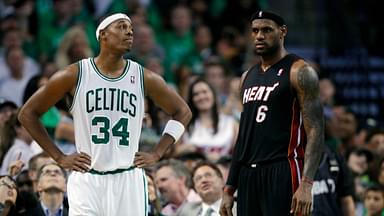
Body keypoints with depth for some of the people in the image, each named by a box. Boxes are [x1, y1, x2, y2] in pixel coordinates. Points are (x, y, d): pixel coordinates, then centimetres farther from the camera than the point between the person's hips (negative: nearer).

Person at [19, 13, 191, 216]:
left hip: (129, 181, 2)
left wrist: (156, 154, 6)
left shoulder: (144, 78, 4)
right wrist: (59, 157, 1)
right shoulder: (75, 75, -2)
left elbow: (182, 112, 17)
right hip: (87, 181, -2)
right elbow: (28, 113, 5)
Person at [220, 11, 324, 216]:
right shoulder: (248, 77, 18)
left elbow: (315, 131, -12)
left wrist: (306, 184, -23)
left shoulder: (299, 72, -5)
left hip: (283, 174, -8)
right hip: (248, 175, 8)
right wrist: (229, 189, 16)